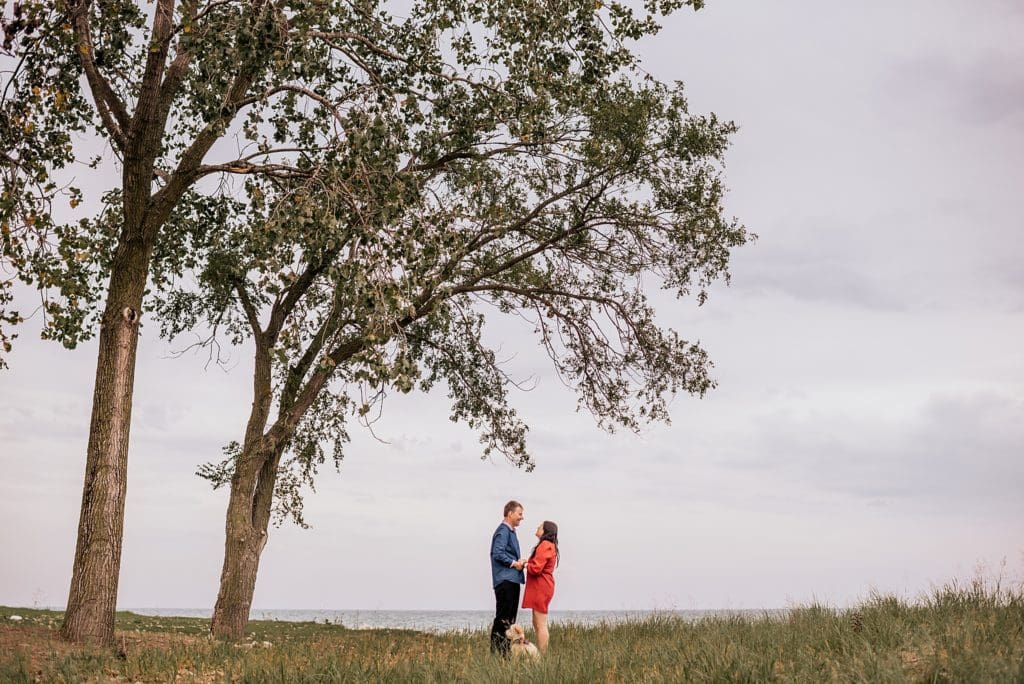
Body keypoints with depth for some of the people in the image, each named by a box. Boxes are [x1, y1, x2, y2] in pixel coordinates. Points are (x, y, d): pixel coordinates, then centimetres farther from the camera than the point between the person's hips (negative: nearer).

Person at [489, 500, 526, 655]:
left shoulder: (511, 531, 19)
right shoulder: (503, 531, -12)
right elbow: (498, 554, -23)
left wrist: (519, 561, 6)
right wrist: (514, 563, -14)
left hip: (513, 580, 10)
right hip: (505, 580, -10)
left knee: (510, 618, 12)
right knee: (502, 618, -8)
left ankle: (505, 651, 17)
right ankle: (496, 652, -6)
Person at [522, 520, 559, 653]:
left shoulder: (545, 545, -15)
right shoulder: (549, 545, 18)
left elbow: (536, 568, -21)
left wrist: (524, 565, -4)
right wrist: (527, 563, 6)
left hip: (541, 588, -11)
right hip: (540, 588, 11)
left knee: (541, 625, -9)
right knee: (537, 624, 14)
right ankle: (540, 653, 17)